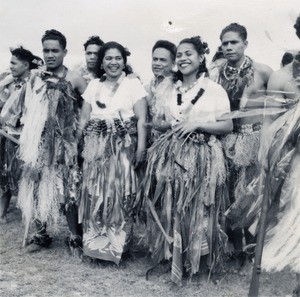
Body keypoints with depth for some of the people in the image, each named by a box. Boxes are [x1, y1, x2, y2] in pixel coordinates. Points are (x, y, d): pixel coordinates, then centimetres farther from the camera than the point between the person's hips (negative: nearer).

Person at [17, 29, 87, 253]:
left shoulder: (74, 79, -5)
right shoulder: (35, 77, 8)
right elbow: (28, 109, 14)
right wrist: (27, 138, 10)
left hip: (64, 142, -4)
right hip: (37, 143, 4)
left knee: (67, 189, -2)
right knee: (36, 186, 9)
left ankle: (76, 237, 10)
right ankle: (41, 234, 24)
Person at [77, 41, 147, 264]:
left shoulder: (133, 84, 2)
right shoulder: (93, 85, 14)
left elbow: (141, 120, -4)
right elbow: (84, 120, 12)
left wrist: (141, 148, -13)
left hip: (123, 146, -3)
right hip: (95, 146, 3)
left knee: (120, 194, -2)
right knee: (95, 193, 3)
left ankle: (117, 245, 12)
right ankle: (96, 243, 17)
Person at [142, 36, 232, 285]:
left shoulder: (215, 90, -1)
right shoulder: (170, 89, 13)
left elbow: (228, 126, -3)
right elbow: (158, 122, 19)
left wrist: (197, 124, -14)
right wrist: (168, 124, -3)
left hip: (202, 156, -4)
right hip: (171, 154, 4)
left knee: (196, 208, 0)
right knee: (170, 206, 4)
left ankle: (193, 258, 18)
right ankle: (172, 254, 22)